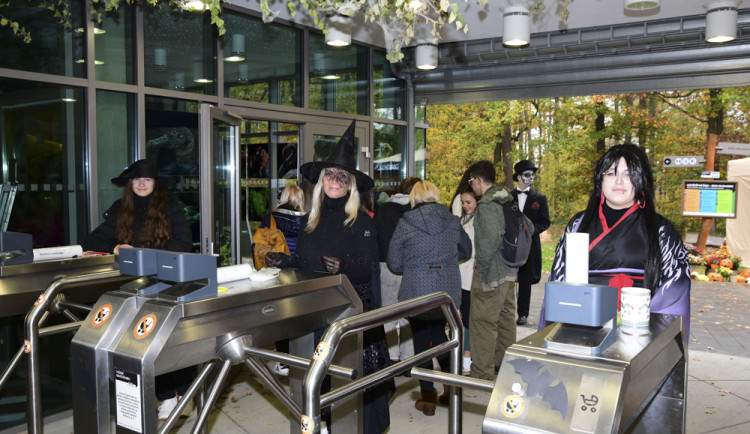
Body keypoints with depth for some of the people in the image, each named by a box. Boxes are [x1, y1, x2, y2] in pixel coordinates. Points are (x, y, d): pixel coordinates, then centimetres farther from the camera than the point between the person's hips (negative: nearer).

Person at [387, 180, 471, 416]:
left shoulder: (405, 224, -9)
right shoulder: (453, 222, 0)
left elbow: (394, 262, -3)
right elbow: (466, 251, 15)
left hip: (416, 293, -3)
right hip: (448, 292, 3)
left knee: (421, 340, 9)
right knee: (439, 334, 22)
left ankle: (428, 398, 17)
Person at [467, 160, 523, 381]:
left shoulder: (486, 205, -18)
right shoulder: (508, 201, 10)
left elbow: (491, 238, -30)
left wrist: (481, 264, -17)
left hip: (490, 273, -9)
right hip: (509, 271, 9)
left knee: (483, 323, -1)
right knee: (505, 318, 19)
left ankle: (482, 374, 5)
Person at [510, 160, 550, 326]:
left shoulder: (540, 198, 6)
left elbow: (545, 222, 5)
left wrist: (530, 230, -12)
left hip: (529, 245, 0)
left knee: (525, 280, 5)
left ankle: (523, 313, 13)